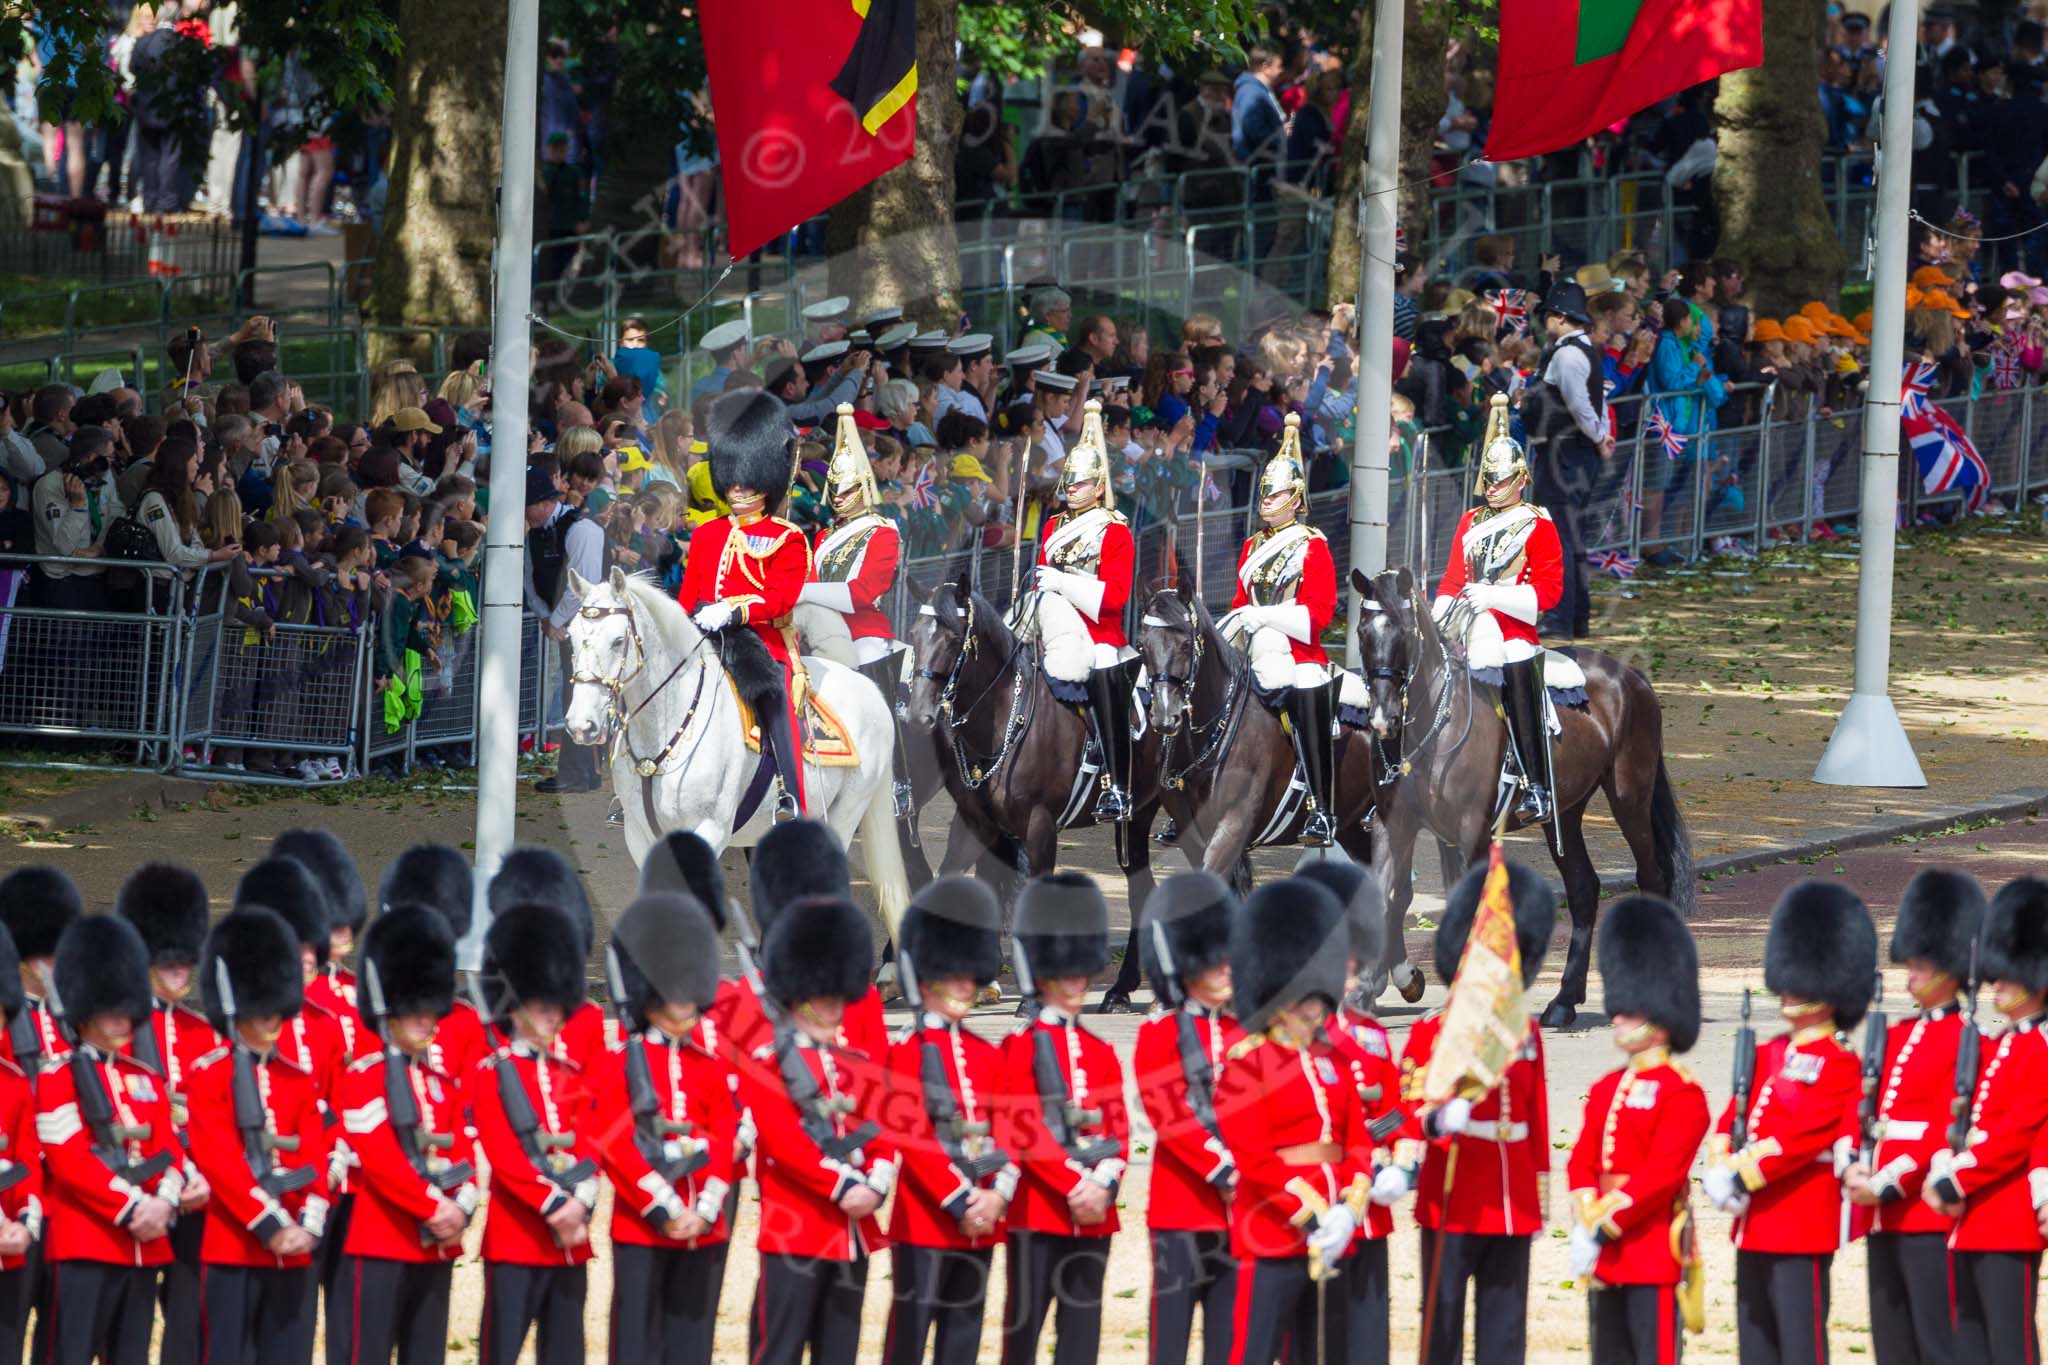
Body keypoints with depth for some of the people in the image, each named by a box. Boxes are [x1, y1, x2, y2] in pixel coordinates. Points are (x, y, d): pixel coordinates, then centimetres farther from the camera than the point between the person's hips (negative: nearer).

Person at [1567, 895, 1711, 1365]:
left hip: (1653, 1252, -8)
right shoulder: (1606, 1090, 16)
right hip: (1605, 1255, 8)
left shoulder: (1682, 1094, -8)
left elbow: (1661, 1173, -17)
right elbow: (1582, 1161, 10)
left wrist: (1604, 1224, -19)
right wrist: (1586, 1222, -7)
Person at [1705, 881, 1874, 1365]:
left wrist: (1745, 1175, -19)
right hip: (1755, 1227, 8)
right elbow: (1731, 1120, 12)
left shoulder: (1839, 1066, -7)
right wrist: (1722, 1169, -7)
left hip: (1803, 1229, -8)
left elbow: (1806, 1132, -18)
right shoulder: (1767, 1056, 17)